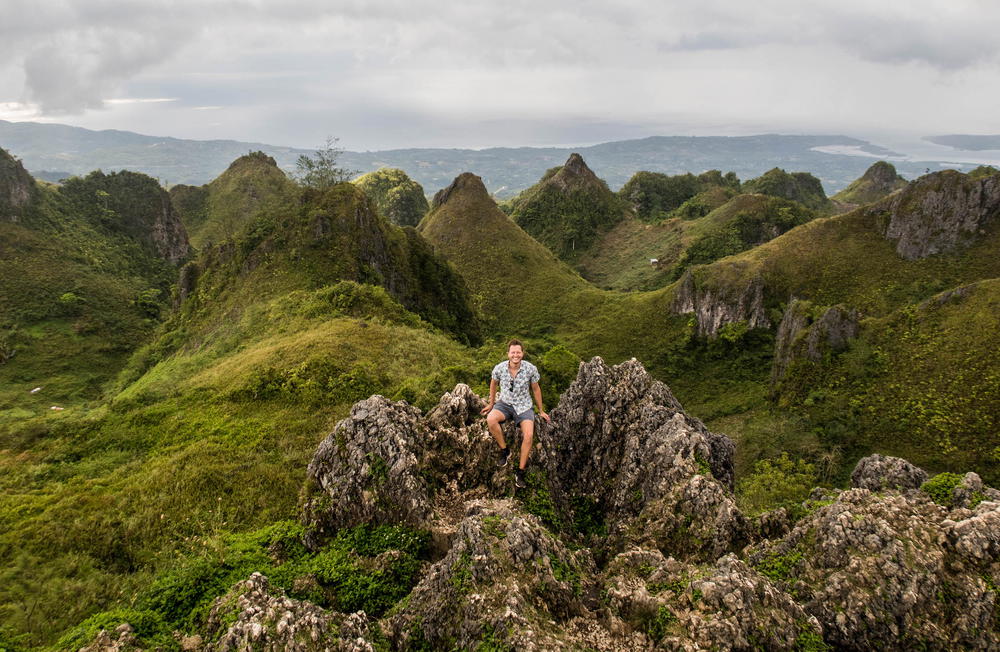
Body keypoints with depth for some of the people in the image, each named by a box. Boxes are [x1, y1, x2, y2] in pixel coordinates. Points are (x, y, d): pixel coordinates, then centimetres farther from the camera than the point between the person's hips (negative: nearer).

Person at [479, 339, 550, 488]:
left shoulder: (531, 369, -14)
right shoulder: (499, 368, -12)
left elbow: (536, 389, 3)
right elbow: (494, 383, 11)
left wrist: (541, 411, 11)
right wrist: (491, 403, 18)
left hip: (524, 406, -1)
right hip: (505, 404, 1)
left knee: (529, 435, -24)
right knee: (490, 420, -31)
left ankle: (520, 471, -11)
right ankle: (504, 451, -10)